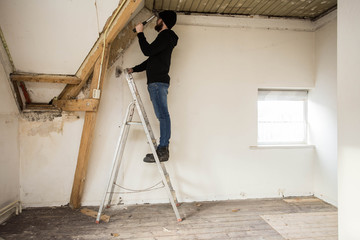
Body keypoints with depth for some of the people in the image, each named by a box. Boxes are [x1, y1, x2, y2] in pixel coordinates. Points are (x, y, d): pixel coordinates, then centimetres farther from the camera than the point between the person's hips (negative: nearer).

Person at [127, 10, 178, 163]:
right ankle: (163, 149, 4)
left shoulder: (166, 35, -1)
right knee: (162, 115, 4)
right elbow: (150, 60, 34)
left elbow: (148, 51, -14)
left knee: (162, 115, -14)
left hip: (158, 82, -10)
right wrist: (134, 69, 31)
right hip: (156, 82, 10)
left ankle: (162, 150, -15)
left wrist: (140, 33, -2)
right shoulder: (164, 38, 30)